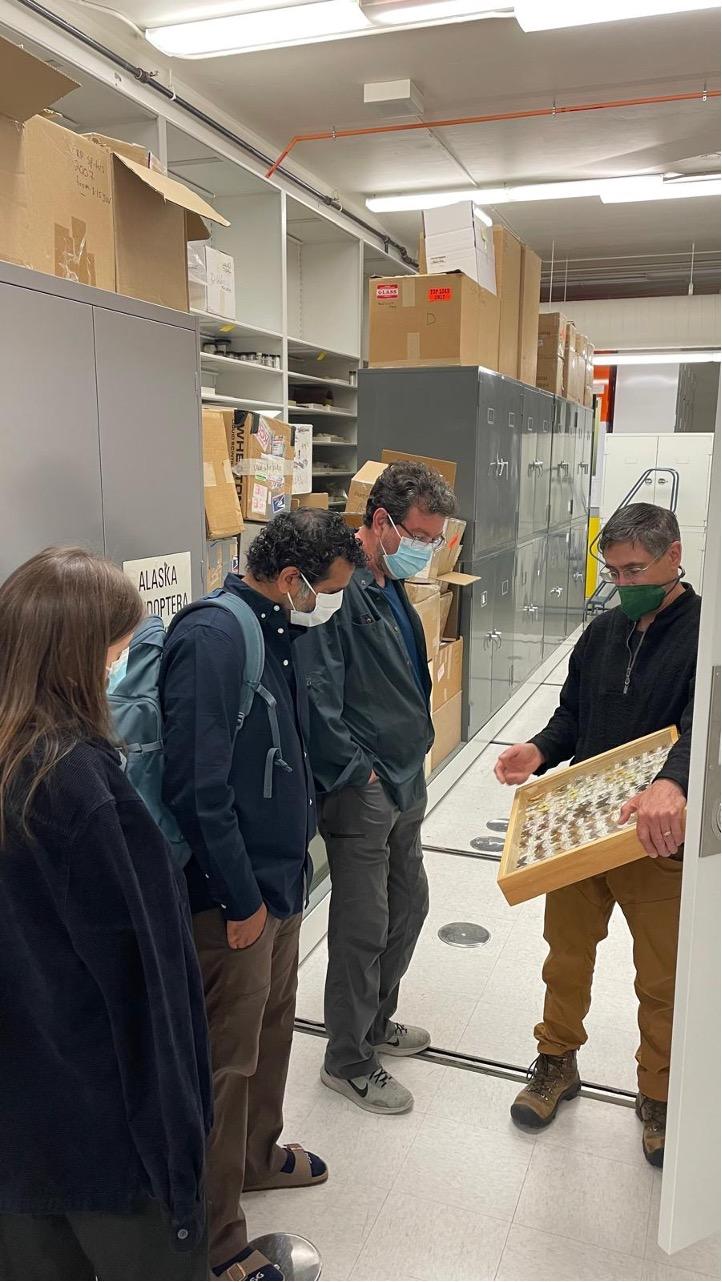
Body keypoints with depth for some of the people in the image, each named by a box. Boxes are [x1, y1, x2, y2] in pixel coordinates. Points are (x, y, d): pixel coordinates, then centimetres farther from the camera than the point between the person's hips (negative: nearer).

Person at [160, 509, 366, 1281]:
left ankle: (258, 1155, 50)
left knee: (272, 1027, 26)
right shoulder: (212, 639, -24)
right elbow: (197, 786, -27)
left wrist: (292, 856, 17)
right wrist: (240, 899, -20)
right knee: (227, 1063, 7)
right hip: (232, 898, -9)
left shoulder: (274, 634, 7)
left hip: (279, 880, 9)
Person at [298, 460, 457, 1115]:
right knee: (363, 927, 3)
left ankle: (376, 1020, 42)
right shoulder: (340, 587, -20)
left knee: (408, 904, 21)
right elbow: (318, 695, -26)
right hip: (361, 789, -10)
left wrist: (413, 762, 16)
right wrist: (356, 769, -18)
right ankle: (348, 1060, 24)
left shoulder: (392, 588, 11)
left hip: (405, 782, 10)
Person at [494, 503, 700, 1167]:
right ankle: (557, 1063, 41)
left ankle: (659, 1095, 37)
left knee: (663, 981, 14)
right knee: (567, 956, 19)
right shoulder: (603, 632, 5)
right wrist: (540, 750, -8)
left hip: (662, 842, -4)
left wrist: (672, 782, -50)